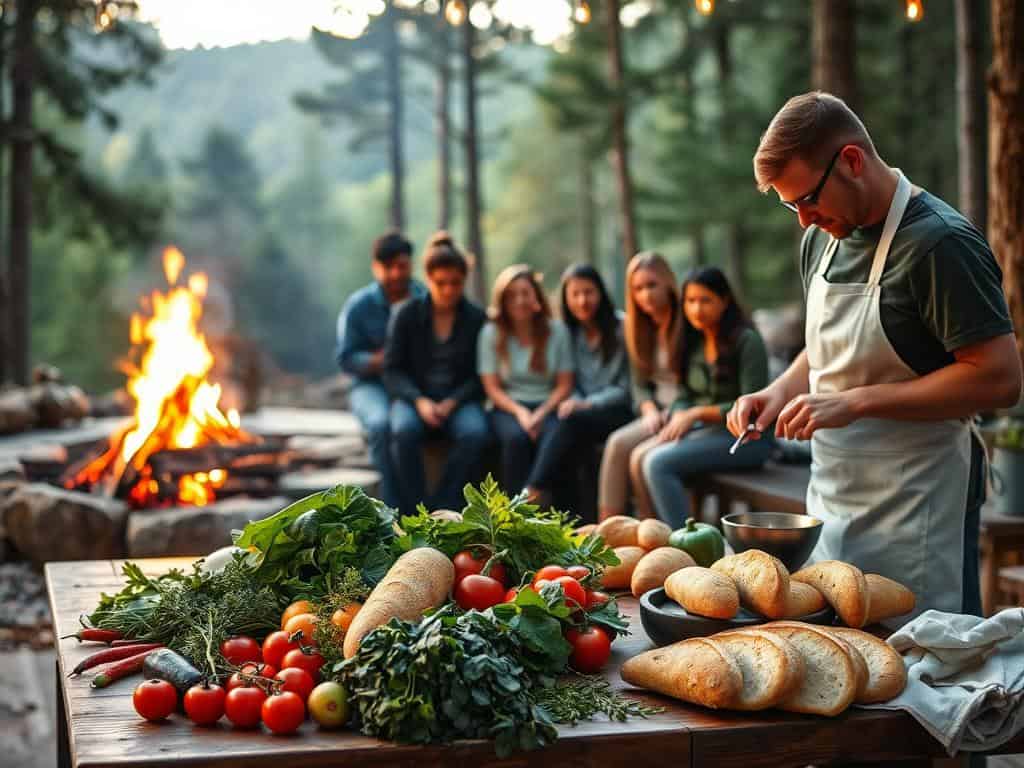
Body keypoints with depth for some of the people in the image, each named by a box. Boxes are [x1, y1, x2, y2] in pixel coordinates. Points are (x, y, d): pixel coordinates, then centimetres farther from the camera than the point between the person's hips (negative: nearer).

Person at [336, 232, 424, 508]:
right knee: (381, 424, -36)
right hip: (373, 385, -1)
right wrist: (384, 360, -17)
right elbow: (346, 358, -1)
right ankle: (393, 507, -29)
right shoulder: (358, 306, 3)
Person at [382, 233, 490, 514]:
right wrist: (420, 401, -16)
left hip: (459, 399, 1)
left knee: (476, 433, -33)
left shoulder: (478, 319, 4)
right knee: (404, 431, -35)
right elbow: (393, 369, 1)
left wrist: (452, 403, -13)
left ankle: (443, 510, -24)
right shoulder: (406, 315, 2)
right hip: (413, 397, 0)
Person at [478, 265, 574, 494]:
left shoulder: (557, 330, 7)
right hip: (509, 407, 0)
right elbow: (492, 387, 2)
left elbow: (565, 385, 5)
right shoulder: (491, 333, 6)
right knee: (517, 437, -34)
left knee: (553, 439, -34)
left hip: (548, 407, 0)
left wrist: (541, 414, -11)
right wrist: (520, 413, -15)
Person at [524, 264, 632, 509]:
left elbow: (628, 387, -4)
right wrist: (572, 402, -9)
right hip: (583, 412, 3)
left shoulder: (622, 328, -1)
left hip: (620, 412, -3)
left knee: (572, 423, -34)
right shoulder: (568, 333, 14)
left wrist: (587, 404, -16)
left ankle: (534, 496, -43)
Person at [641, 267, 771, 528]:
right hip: (706, 430, 7)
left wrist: (698, 414, -17)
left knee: (659, 462, -27)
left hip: (746, 438, -7)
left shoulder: (747, 341, -10)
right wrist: (678, 419, -8)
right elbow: (685, 397, 14)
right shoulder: (694, 342, 13)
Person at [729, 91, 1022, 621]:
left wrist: (856, 403, -22)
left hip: (913, 513, -7)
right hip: (832, 500, 7)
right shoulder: (822, 239, 8)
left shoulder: (941, 243, -16)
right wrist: (782, 392, 1)